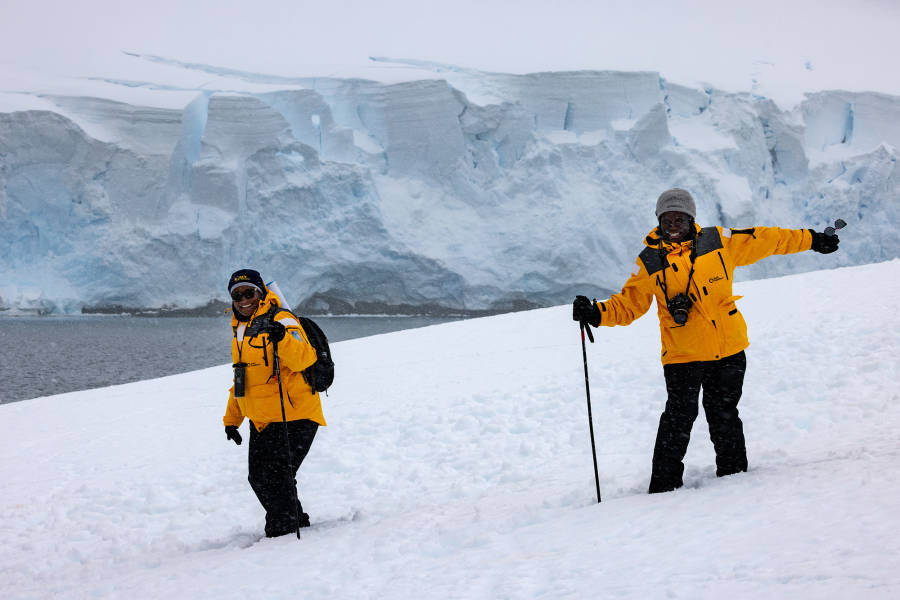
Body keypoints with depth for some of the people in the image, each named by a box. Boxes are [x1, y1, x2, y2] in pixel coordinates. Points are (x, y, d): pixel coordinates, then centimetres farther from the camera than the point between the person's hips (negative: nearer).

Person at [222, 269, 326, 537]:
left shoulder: (281, 321, -11)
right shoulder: (241, 330, 15)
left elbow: (303, 360, -28)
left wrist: (282, 339, -46)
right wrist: (232, 419, 24)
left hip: (293, 416, -9)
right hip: (261, 420, 9)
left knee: (277, 475, -13)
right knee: (258, 478, 12)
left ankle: (283, 533, -1)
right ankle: (298, 523, 30)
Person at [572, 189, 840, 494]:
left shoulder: (719, 242, 1)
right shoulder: (650, 262, 1)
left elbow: (764, 240, 10)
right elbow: (628, 304, 6)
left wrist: (811, 240, 15)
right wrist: (596, 314, -11)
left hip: (729, 349, 2)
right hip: (682, 354, -2)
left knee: (724, 414, 11)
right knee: (679, 416, -5)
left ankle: (734, 473, 26)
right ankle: (664, 485, 4)